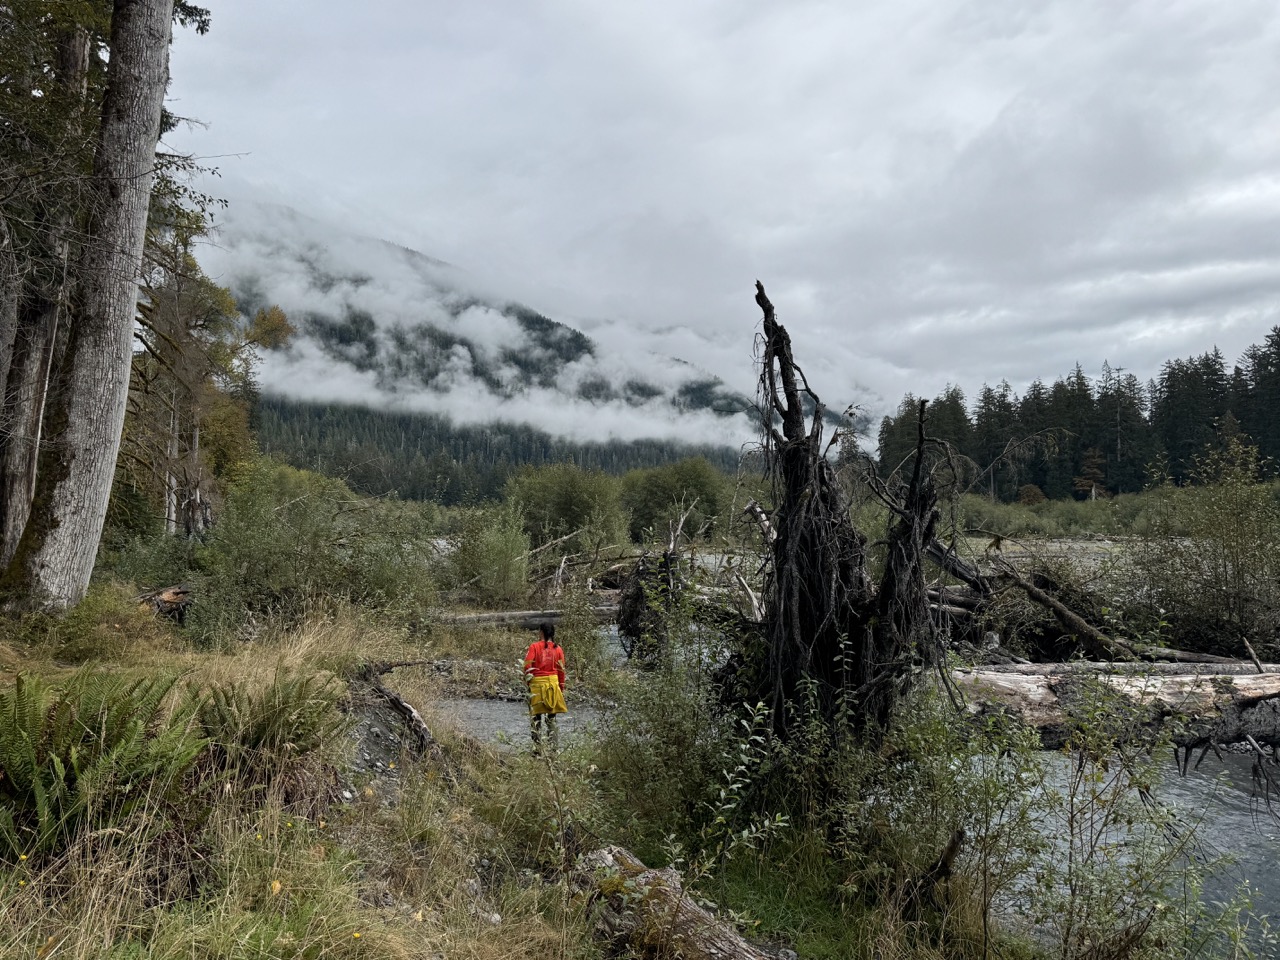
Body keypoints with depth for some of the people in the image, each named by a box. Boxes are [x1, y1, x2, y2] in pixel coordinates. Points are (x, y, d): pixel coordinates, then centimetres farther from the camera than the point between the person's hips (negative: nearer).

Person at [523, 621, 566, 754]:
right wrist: (562, 687, 12)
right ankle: (553, 747, 12)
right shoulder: (558, 648, 5)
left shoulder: (534, 646, -4)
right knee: (551, 716, 11)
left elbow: (528, 666, -11)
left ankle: (538, 747, 0)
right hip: (553, 682, 3)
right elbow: (561, 670, 5)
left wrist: (528, 679, 3)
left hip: (537, 683, -3)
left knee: (536, 716, 3)